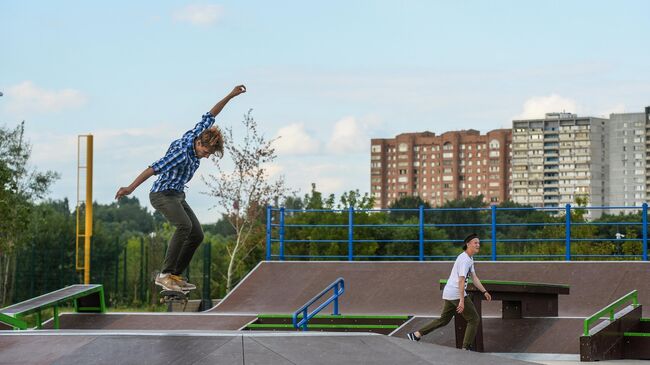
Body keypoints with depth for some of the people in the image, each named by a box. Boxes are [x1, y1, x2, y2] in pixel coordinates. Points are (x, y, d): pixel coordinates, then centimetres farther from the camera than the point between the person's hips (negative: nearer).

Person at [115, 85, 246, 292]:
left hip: (178, 196, 10)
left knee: (197, 235, 2)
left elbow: (209, 117, 13)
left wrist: (230, 96, 16)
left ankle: (176, 275, 7)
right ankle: (164, 275, -31)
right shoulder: (182, 153, -27)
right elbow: (154, 169, -29)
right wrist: (130, 188, -32)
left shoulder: (196, 136, -2)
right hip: (162, 195, -10)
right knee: (184, 225, -30)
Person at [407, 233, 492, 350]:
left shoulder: (469, 259, 19)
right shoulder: (464, 259, -15)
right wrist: (462, 301, -28)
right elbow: (461, 280, -23)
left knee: (444, 320, 17)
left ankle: (416, 335, 15)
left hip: (448, 294, 10)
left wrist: (484, 292, 21)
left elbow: (474, 277, 26)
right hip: (457, 294, -10)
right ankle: (466, 348, -5)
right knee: (474, 319, -3)